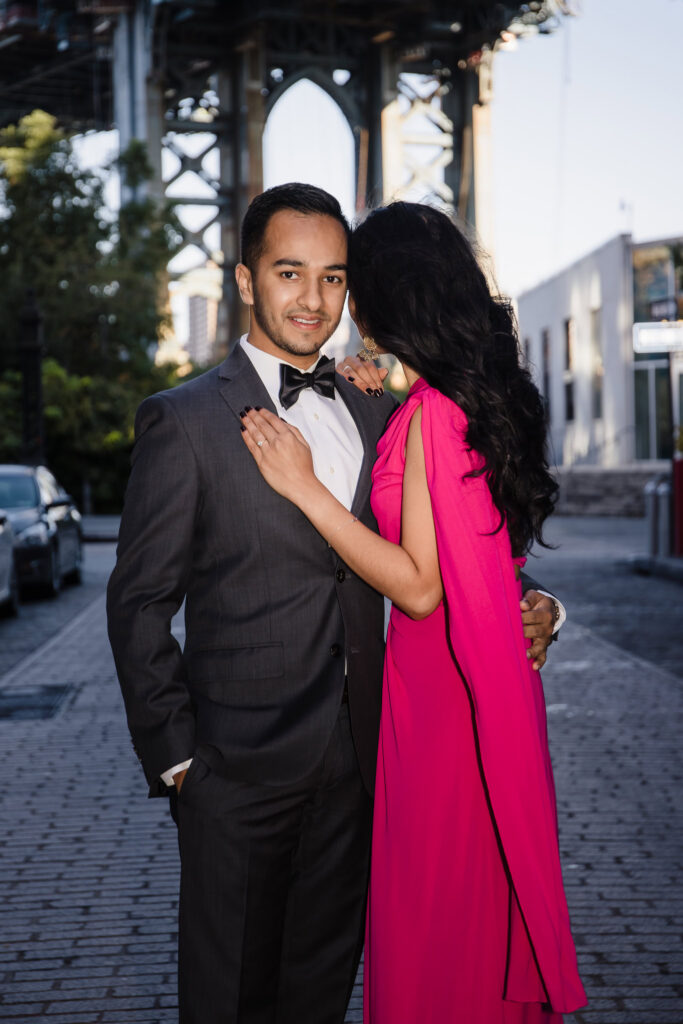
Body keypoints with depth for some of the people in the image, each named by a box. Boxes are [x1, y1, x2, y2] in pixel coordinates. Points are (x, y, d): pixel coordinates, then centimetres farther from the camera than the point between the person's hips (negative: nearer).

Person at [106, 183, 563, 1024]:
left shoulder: (375, 411, 9)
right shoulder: (184, 420, -6)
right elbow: (139, 602, -6)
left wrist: (521, 609, -4)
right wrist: (174, 755, -8)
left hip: (356, 758, 5)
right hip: (238, 765, -4)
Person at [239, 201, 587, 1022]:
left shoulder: (433, 412, -20)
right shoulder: (489, 392, 7)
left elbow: (419, 587, -23)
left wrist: (304, 486, -21)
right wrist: (378, 399, 10)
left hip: (440, 689, -9)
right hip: (492, 681, 9)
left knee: (434, 917, 5)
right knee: (488, 895, 22)